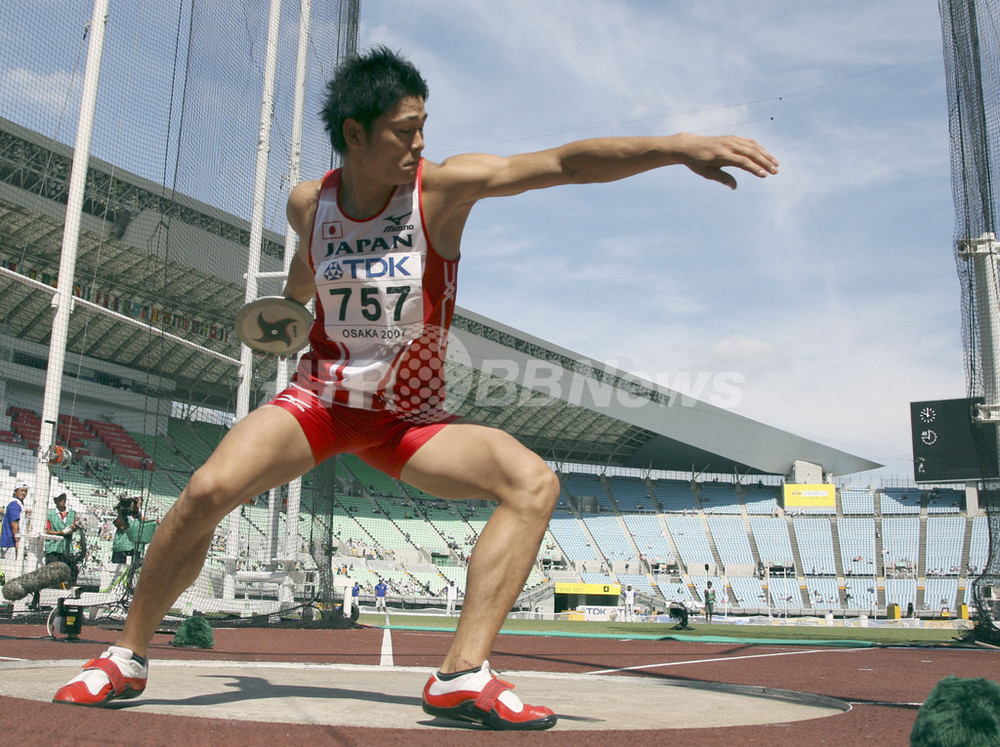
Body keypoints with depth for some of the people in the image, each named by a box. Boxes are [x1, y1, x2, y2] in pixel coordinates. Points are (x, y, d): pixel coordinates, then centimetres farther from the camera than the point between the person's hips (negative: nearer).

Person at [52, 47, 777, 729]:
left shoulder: (444, 185, -15)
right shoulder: (307, 204, -5)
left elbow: (566, 161, -27)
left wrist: (679, 145, -37)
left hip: (411, 417, 0)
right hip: (319, 398, 1)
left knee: (534, 481, -23)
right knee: (208, 490, -21)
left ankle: (463, 674, -23)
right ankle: (126, 658, 3)